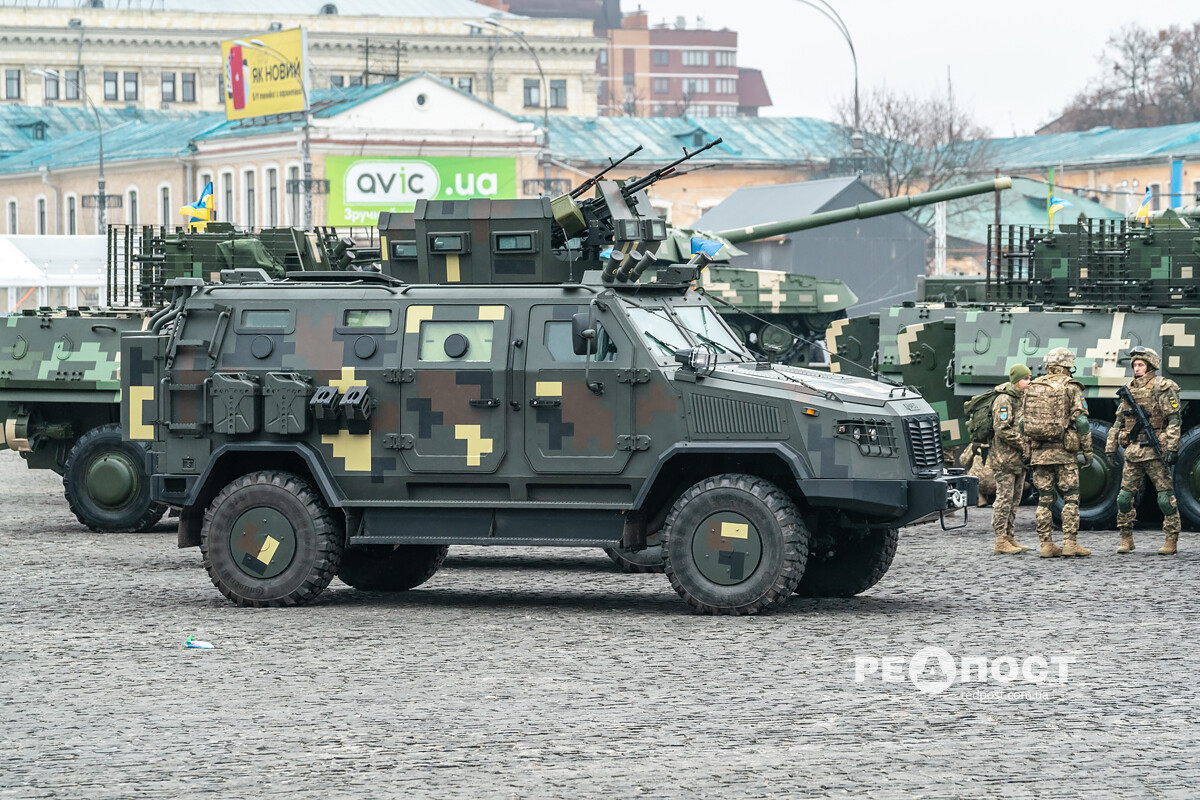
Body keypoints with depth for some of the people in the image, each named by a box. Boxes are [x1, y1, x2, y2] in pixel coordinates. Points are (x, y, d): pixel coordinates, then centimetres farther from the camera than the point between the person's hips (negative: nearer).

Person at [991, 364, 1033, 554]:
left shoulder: (1022, 399, 16)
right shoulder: (1004, 400, -13)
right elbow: (1002, 429, -21)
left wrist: (1027, 446, 9)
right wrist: (1023, 445, -17)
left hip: (1019, 459, 9)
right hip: (1004, 458, -9)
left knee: (1014, 500, 12)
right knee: (1004, 498, -8)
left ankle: (1009, 537, 18)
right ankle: (1000, 541, -8)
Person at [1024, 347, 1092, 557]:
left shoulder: (1032, 388, 10)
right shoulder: (1070, 388, -4)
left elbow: (1022, 423, 11)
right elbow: (1081, 421, -9)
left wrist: (1026, 451, 17)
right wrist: (1087, 451, -3)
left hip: (1039, 452, 4)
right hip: (1064, 453, -4)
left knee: (1044, 499, 6)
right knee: (1070, 498, 1)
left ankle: (1046, 544, 5)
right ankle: (1070, 543, -4)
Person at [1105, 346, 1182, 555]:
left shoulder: (1162, 388, -5)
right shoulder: (1129, 390, 15)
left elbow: (1174, 420, -10)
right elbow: (1118, 422, 19)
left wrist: (1172, 448, -18)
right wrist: (1110, 449, 13)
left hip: (1155, 451, -6)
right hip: (1133, 452, 6)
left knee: (1165, 497, -4)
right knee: (1125, 497, 3)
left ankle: (1171, 540, 2)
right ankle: (1126, 539, 11)